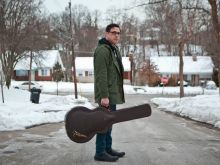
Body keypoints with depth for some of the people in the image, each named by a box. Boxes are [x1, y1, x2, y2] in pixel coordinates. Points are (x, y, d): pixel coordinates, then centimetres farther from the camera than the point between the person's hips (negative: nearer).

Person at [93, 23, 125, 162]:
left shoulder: (115, 49, 18)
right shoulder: (102, 50, -15)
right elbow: (101, 75, -22)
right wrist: (104, 95, -26)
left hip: (113, 94, 10)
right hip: (106, 95, -10)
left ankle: (108, 148, 24)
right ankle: (100, 152, 4)